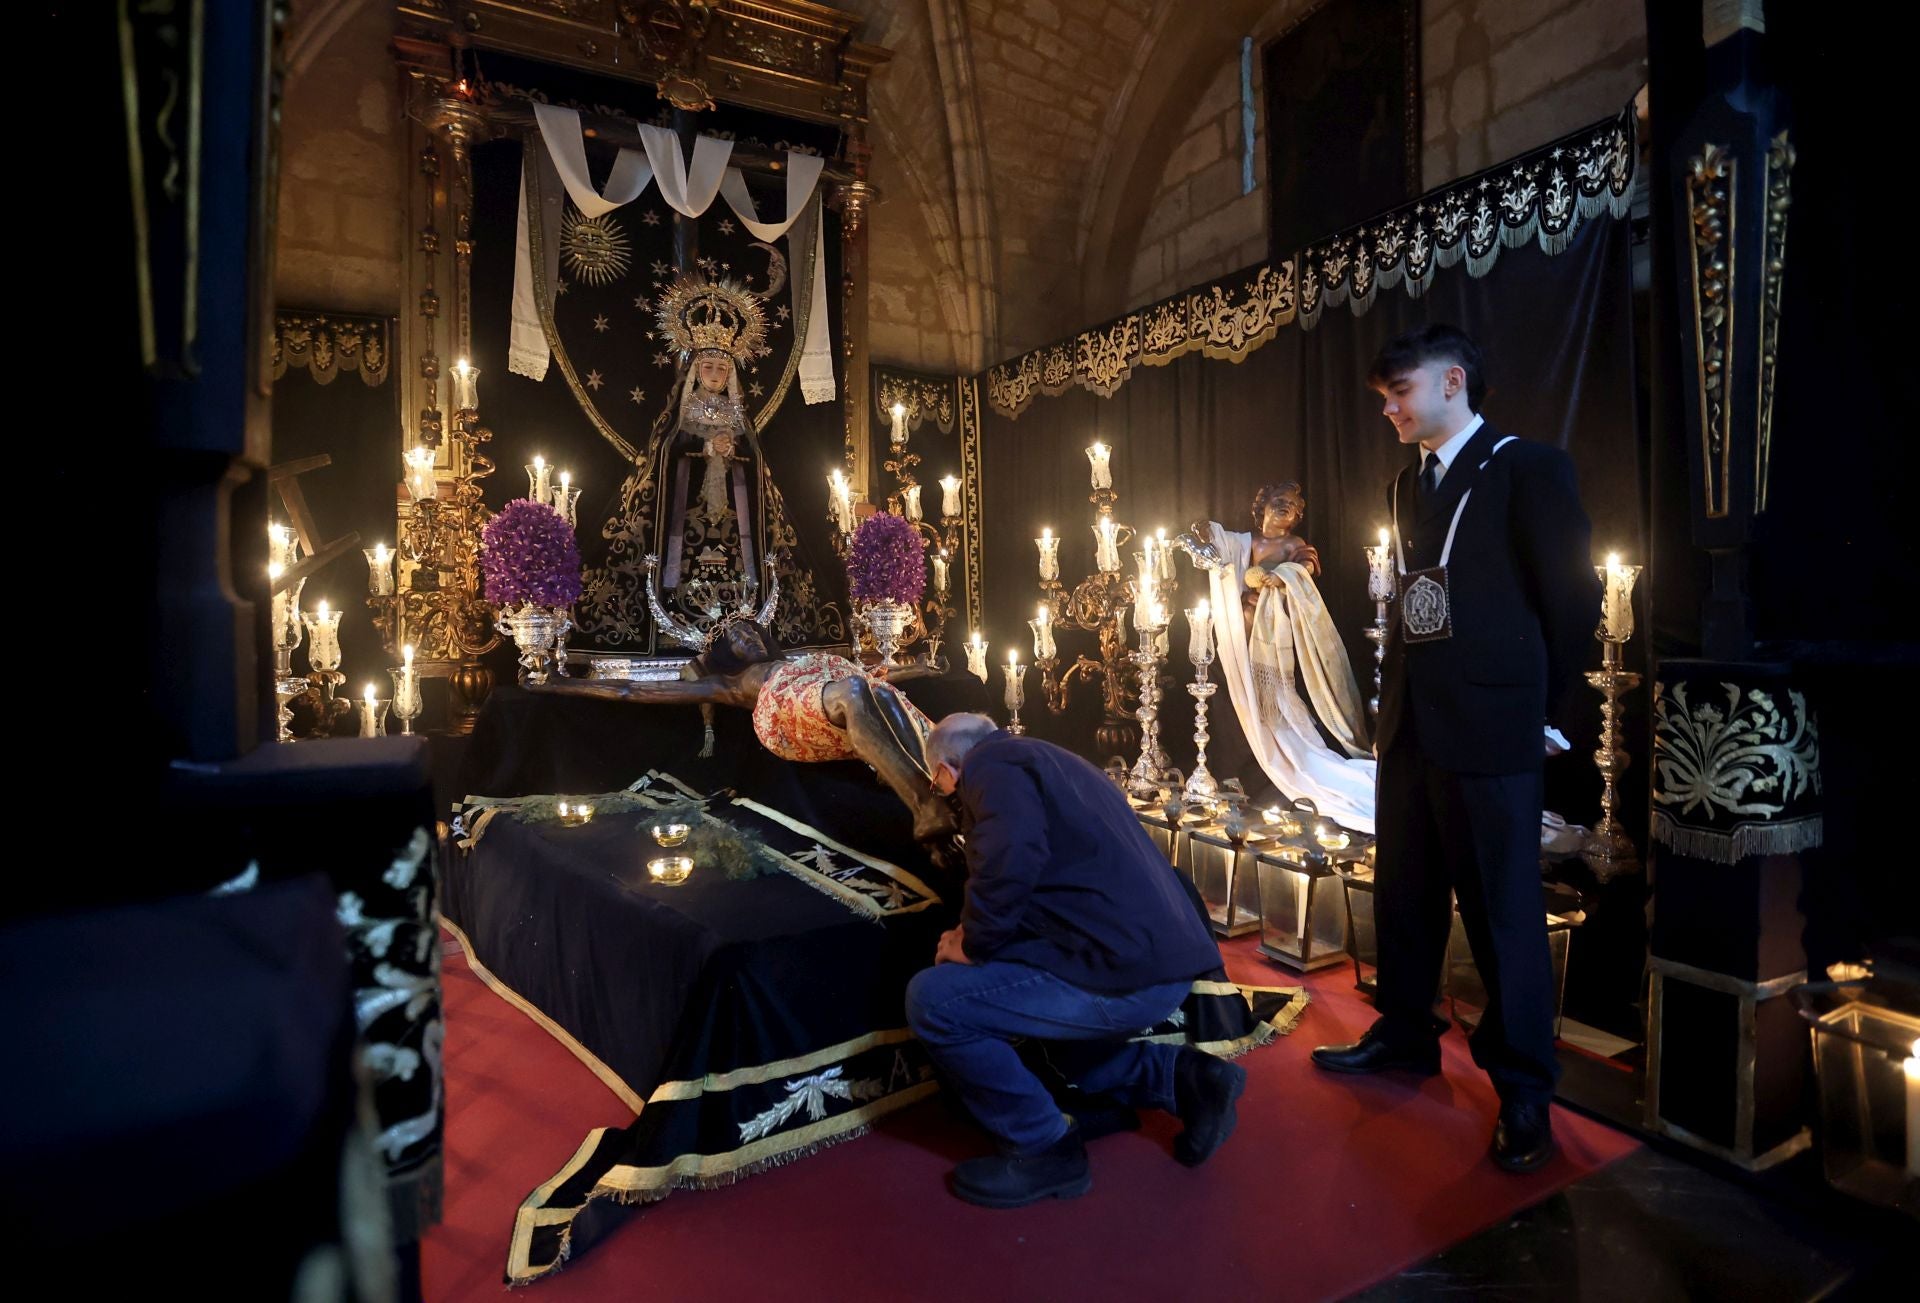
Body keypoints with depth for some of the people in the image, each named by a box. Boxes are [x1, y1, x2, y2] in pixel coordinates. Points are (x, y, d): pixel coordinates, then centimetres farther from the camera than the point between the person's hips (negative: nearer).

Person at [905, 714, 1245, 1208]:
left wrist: (973, 945, -9)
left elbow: (1010, 857, -25)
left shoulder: (990, 763, -5)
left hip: (1124, 970, -11)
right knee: (1071, 1056, 35)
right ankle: (1185, 1077, 16)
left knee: (933, 1000, -8)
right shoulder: (1052, 761, 24)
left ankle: (1046, 1149, 3)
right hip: (1167, 962, 11)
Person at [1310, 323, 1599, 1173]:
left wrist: (1539, 703, 0)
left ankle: (1523, 1093, 18)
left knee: (1501, 908, 2)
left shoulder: (1527, 470, -6)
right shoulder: (1408, 485, 15)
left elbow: (1573, 597, -5)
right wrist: (1394, 698, 10)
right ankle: (1404, 1034, 35)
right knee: (1404, 894, 17)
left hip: (1485, 724, -7)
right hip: (1409, 721, 7)